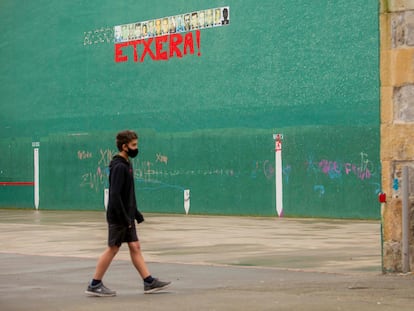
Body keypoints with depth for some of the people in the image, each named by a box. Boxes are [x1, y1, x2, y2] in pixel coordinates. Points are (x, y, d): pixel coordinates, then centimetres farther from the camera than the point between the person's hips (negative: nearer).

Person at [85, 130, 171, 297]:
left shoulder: (126, 164, 12)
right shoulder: (119, 167, -18)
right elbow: (115, 195, -23)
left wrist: (135, 213, 20)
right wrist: (124, 218, -22)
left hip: (126, 217, 9)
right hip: (118, 216, -9)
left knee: (135, 247, 9)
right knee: (113, 248, -2)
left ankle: (149, 282, 12)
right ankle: (95, 285, 5)